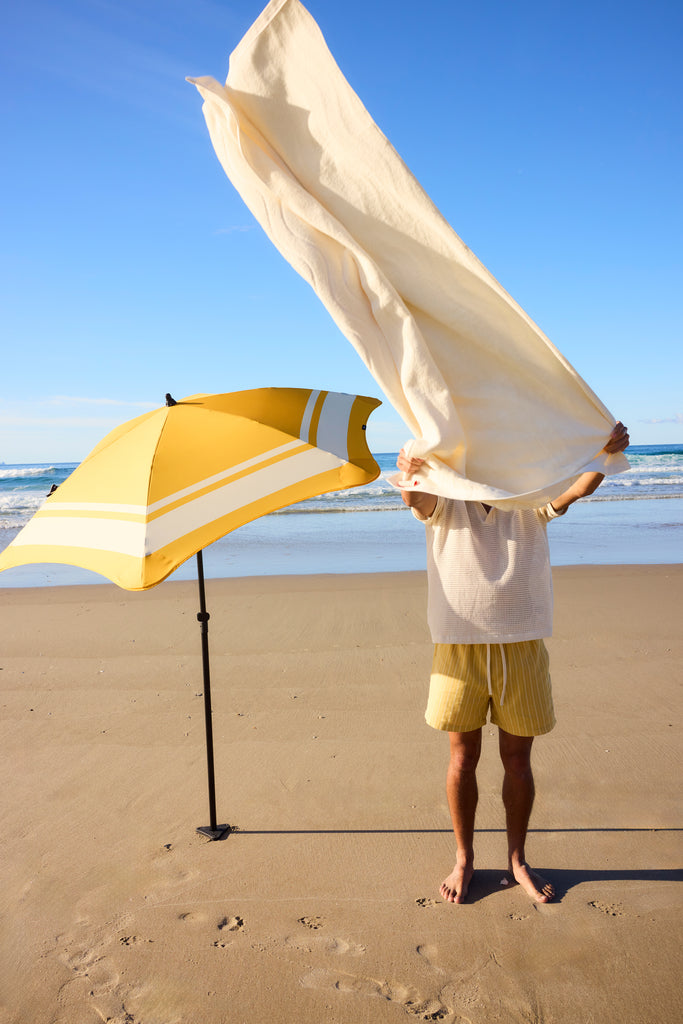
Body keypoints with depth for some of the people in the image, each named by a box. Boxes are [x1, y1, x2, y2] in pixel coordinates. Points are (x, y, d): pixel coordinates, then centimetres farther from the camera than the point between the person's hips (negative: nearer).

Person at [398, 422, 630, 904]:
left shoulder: (529, 502, 2)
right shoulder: (445, 505, -1)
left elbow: (577, 488, -16)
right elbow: (417, 498, -23)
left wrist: (607, 453, -37)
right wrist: (410, 474, -48)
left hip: (521, 647, 1)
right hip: (460, 648, -1)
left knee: (518, 759, 12)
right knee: (463, 758, 10)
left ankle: (517, 859, 33)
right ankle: (464, 859, 30)